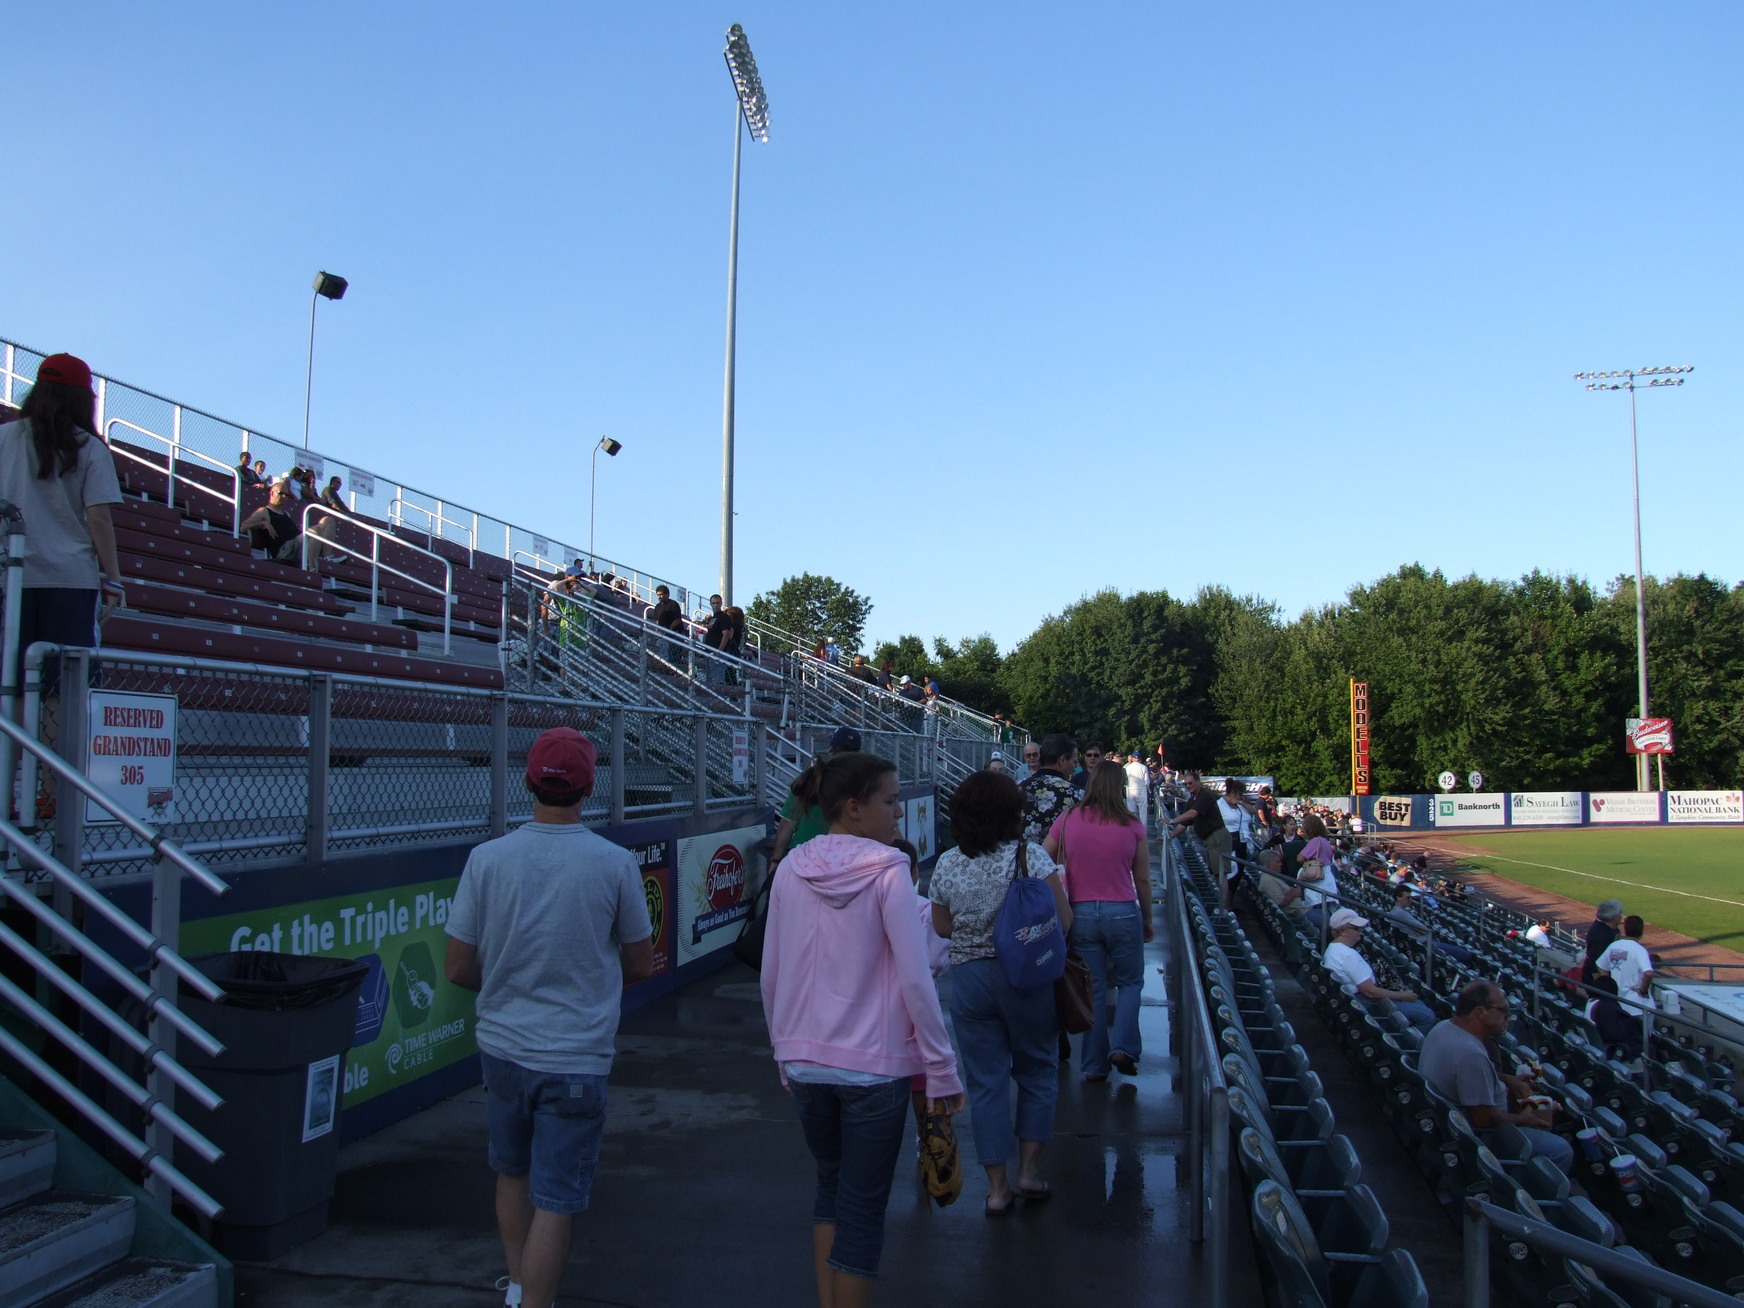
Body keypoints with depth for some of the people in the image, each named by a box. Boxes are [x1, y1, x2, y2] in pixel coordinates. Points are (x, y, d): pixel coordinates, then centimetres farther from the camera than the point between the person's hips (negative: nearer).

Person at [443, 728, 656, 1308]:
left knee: (512, 1174, 24)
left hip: (502, 1047, 4)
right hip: (576, 1058, -3)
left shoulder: (486, 858, -9)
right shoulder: (615, 864, -12)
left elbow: (458, 968, -3)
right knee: (555, 1201, 5)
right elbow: (641, 965, -1)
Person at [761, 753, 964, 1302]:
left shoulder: (791, 870, 0)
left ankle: (826, 1301, 27)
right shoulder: (886, 871, -14)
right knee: (864, 1209, 7)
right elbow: (915, 979, -15)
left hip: (805, 1064, 5)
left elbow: (771, 977, 6)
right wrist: (942, 1070, -8)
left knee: (830, 1187, 23)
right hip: (874, 1065, -5)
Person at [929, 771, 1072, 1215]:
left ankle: (997, 1187, 14)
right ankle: (1029, 1170, 20)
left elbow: (942, 925, 9)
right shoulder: (1030, 855, -12)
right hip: (1026, 976, -2)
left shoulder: (946, 865, -2)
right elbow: (1063, 920, -11)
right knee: (1037, 1070, 17)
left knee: (985, 1079, 9)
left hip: (968, 978, 2)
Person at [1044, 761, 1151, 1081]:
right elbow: (1143, 880, 3)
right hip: (1123, 912, -1)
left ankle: (1094, 1065, 15)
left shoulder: (1067, 821, -3)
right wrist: (1147, 920, 16)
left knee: (1093, 989, 12)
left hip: (1080, 913, 1)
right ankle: (1123, 1046, 2)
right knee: (1131, 982, 18)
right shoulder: (1133, 826, -4)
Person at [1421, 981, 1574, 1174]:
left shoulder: (1444, 1027, -1)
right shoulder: (1471, 1055, -32)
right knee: (1561, 1151, -12)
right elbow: (1484, 1118, -26)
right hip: (1474, 1137, -10)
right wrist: (1521, 1120, -8)